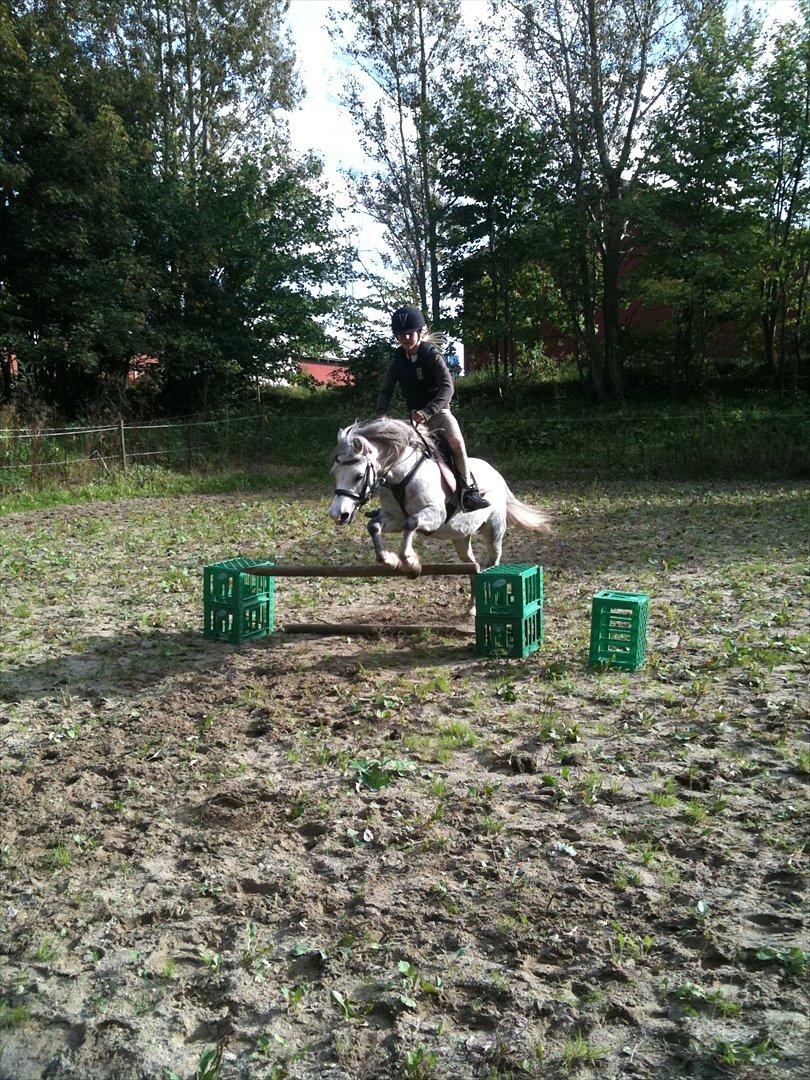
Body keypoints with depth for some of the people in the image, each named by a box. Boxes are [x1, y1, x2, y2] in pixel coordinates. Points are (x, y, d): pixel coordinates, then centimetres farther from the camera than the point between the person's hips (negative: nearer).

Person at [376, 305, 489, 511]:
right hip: (414, 415, 5)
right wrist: (381, 413, -15)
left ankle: (468, 490, -25)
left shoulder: (432, 355, -10)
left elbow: (447, 387, -22)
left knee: (455, 440, -29)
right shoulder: (398, 361, 5)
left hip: (438, 411, -5)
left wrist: (427, 412, -34)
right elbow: (386, 390, 6)